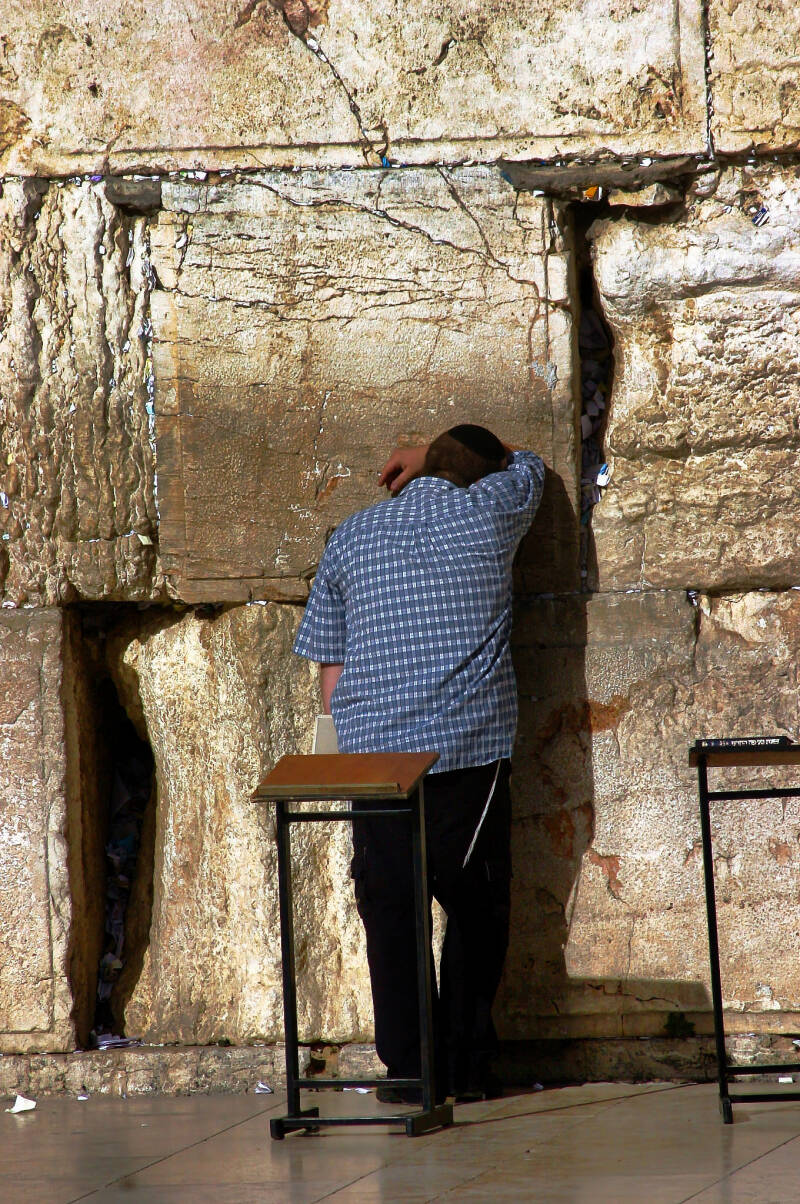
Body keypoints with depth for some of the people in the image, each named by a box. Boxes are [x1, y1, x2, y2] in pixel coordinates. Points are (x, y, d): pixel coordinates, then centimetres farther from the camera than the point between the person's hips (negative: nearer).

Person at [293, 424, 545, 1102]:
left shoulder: (350, 538, 11)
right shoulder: (490, 511, 4)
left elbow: (329, 672, 11)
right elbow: (526, 465, 29)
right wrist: (430, 457, 36)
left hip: (374, 752, 2)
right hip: (472, 749, -2)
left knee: (390, 908, 7)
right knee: (474, 905, 7)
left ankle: (408, 1068, 6)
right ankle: (466, 1065, 7)